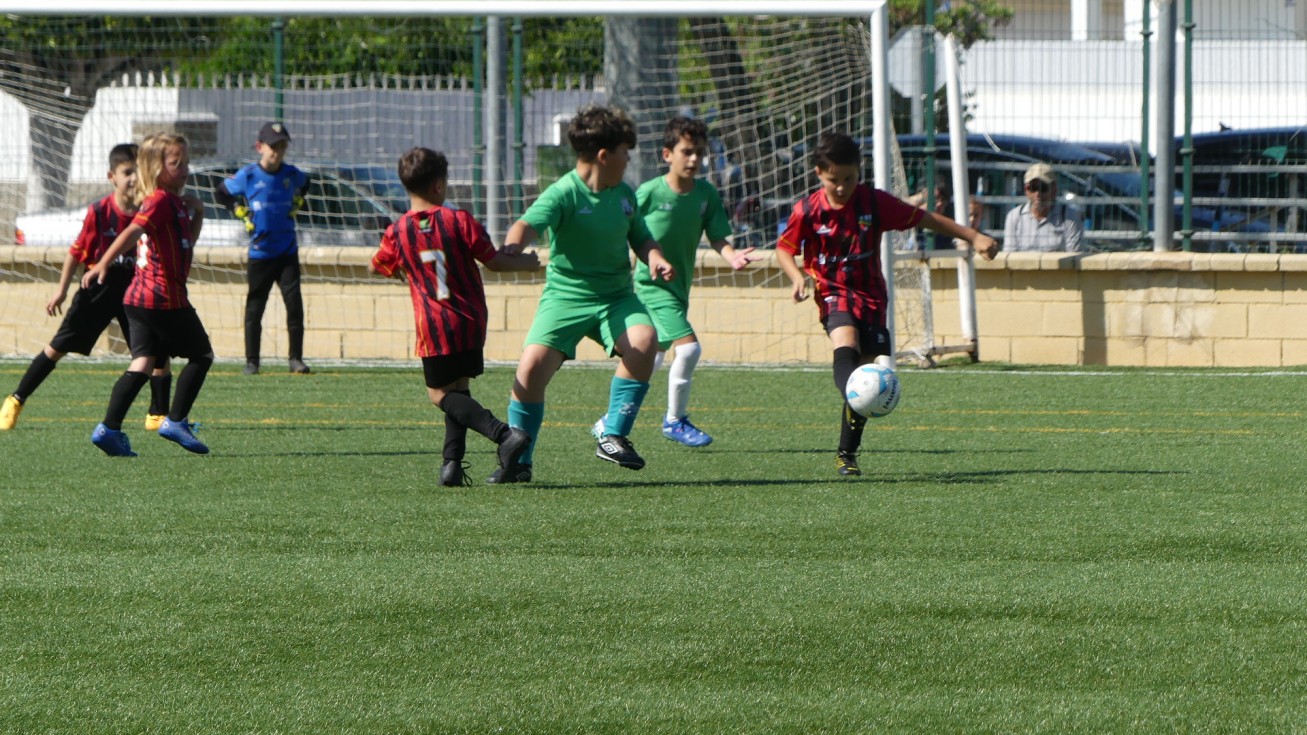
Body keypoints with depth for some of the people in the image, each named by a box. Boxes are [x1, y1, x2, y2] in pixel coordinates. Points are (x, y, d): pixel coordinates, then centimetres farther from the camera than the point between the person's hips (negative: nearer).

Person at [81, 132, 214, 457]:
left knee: (142, 362, 2)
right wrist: (102, 265, -36)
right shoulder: (162, 200, -12)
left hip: (138, 297, 9)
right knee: (201, 355, 6)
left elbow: (186, 243, 31)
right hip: (164, 297, -9)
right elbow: (132, 232, -25)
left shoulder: (172, 202, 18)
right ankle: (176, 421, 4)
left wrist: (196, 215, 15)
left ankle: (109, 428, -9)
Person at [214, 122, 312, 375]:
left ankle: (296, 358, 1)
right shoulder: (248, 175, -7)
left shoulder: (292, 174, 0)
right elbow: (221, 193, 6)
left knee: (294, 302, -6)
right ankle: (251, 361, 10)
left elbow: (304, 185, 24)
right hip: (260, 252, -2)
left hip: (288, 251, 2)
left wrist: (296, 204, 9)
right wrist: (241, 211, -2)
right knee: (254, 308, 2)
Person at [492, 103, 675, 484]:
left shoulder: (624, 194, 7)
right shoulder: (564, 193, -13)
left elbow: (642, 238, 20)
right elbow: (529, 224, -29)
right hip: (565, 296, -4)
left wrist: (656, 260, -3)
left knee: (643, 340, -26)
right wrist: (511, 248, -52)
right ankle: (519, 461, -1)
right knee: (532, 366, -20)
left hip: (616, 297, 4)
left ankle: (613, 437, -13)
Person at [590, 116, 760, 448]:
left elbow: (716, 237, -3)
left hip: (679, 286, 7)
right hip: (652, 285, -7)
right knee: (688, 346, -20)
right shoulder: (649, 193, -15)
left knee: (653, 359, 20)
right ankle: (676, 421, -2)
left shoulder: (706, 194, -2)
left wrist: (732, 256, -22)